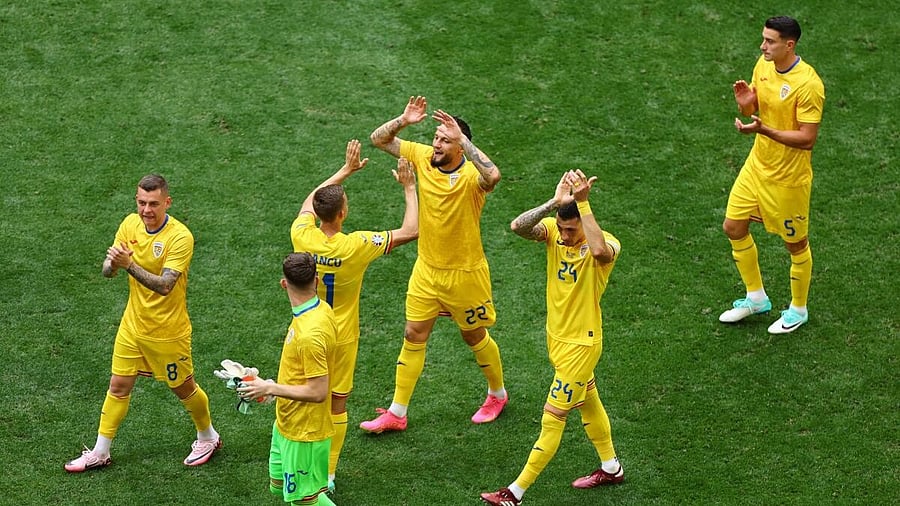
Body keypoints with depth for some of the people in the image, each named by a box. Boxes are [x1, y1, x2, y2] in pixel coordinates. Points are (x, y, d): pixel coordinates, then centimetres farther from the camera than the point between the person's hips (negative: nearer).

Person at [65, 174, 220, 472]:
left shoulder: (180, 237, -24)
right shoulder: (130, 224, -5)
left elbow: (164, 286, -31)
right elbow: (107, 271, -4)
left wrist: (130, 265, -43)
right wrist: (112, 263, -29)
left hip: (167, 332, -5)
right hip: (133, 324, 5)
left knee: (183, 388, 13)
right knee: (118, 386, 10)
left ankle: (208, 438, 37)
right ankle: (100, 453, 22)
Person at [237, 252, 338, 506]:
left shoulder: (310, 334, -31)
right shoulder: (322, 309, -1)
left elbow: (317, 392, -28)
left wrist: (270, 389, -22)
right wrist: (277, 386, 13)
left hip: (304, 433, -10)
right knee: (279, 485, 21)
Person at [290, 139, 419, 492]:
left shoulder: (302, 236, -17)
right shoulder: (355, 246, -26)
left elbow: (310, 201, 7)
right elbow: (410, 231, -16)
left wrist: (345, 170, 14)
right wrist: (409, 188, -5)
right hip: (340, 338, -3)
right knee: (337, 404, 11)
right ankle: (328, 474, 17)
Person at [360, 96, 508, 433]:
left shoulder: (471, 174, -25)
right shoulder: (423, 157, -9)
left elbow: (492, 175, -50)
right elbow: (378, 140, -6)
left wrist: (462, 139, -48)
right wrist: (403, 121, -25)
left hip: (465, 273, -5)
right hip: (427, 269, 5)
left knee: (474, 336, 15)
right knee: (413, 336, 8)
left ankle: (498, 395, 41)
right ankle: (397, 414, 17)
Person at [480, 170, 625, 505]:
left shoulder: (606, 245, -24)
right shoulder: (553, 229, -11)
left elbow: (599, 250, -51)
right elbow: (518, 227, -32)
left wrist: (582, 202, -49)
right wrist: (554, 202, -45)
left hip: (581, 345, -7)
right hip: (556, 336, 7)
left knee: (552, 420, -1)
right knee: (587, 403, 25)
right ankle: (611, 468, 44)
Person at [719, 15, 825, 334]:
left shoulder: (808, 84, -26)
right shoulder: (763, 66, -3)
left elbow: (807, 139, -25)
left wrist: (763, 130, -35)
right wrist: (745, 103, -14)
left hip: (788, 177, -7)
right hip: (757, 165, 8)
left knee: (795, 244, 10)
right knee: (734, 227, 13)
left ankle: (798, 310, 32)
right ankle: (756, 298, 33)